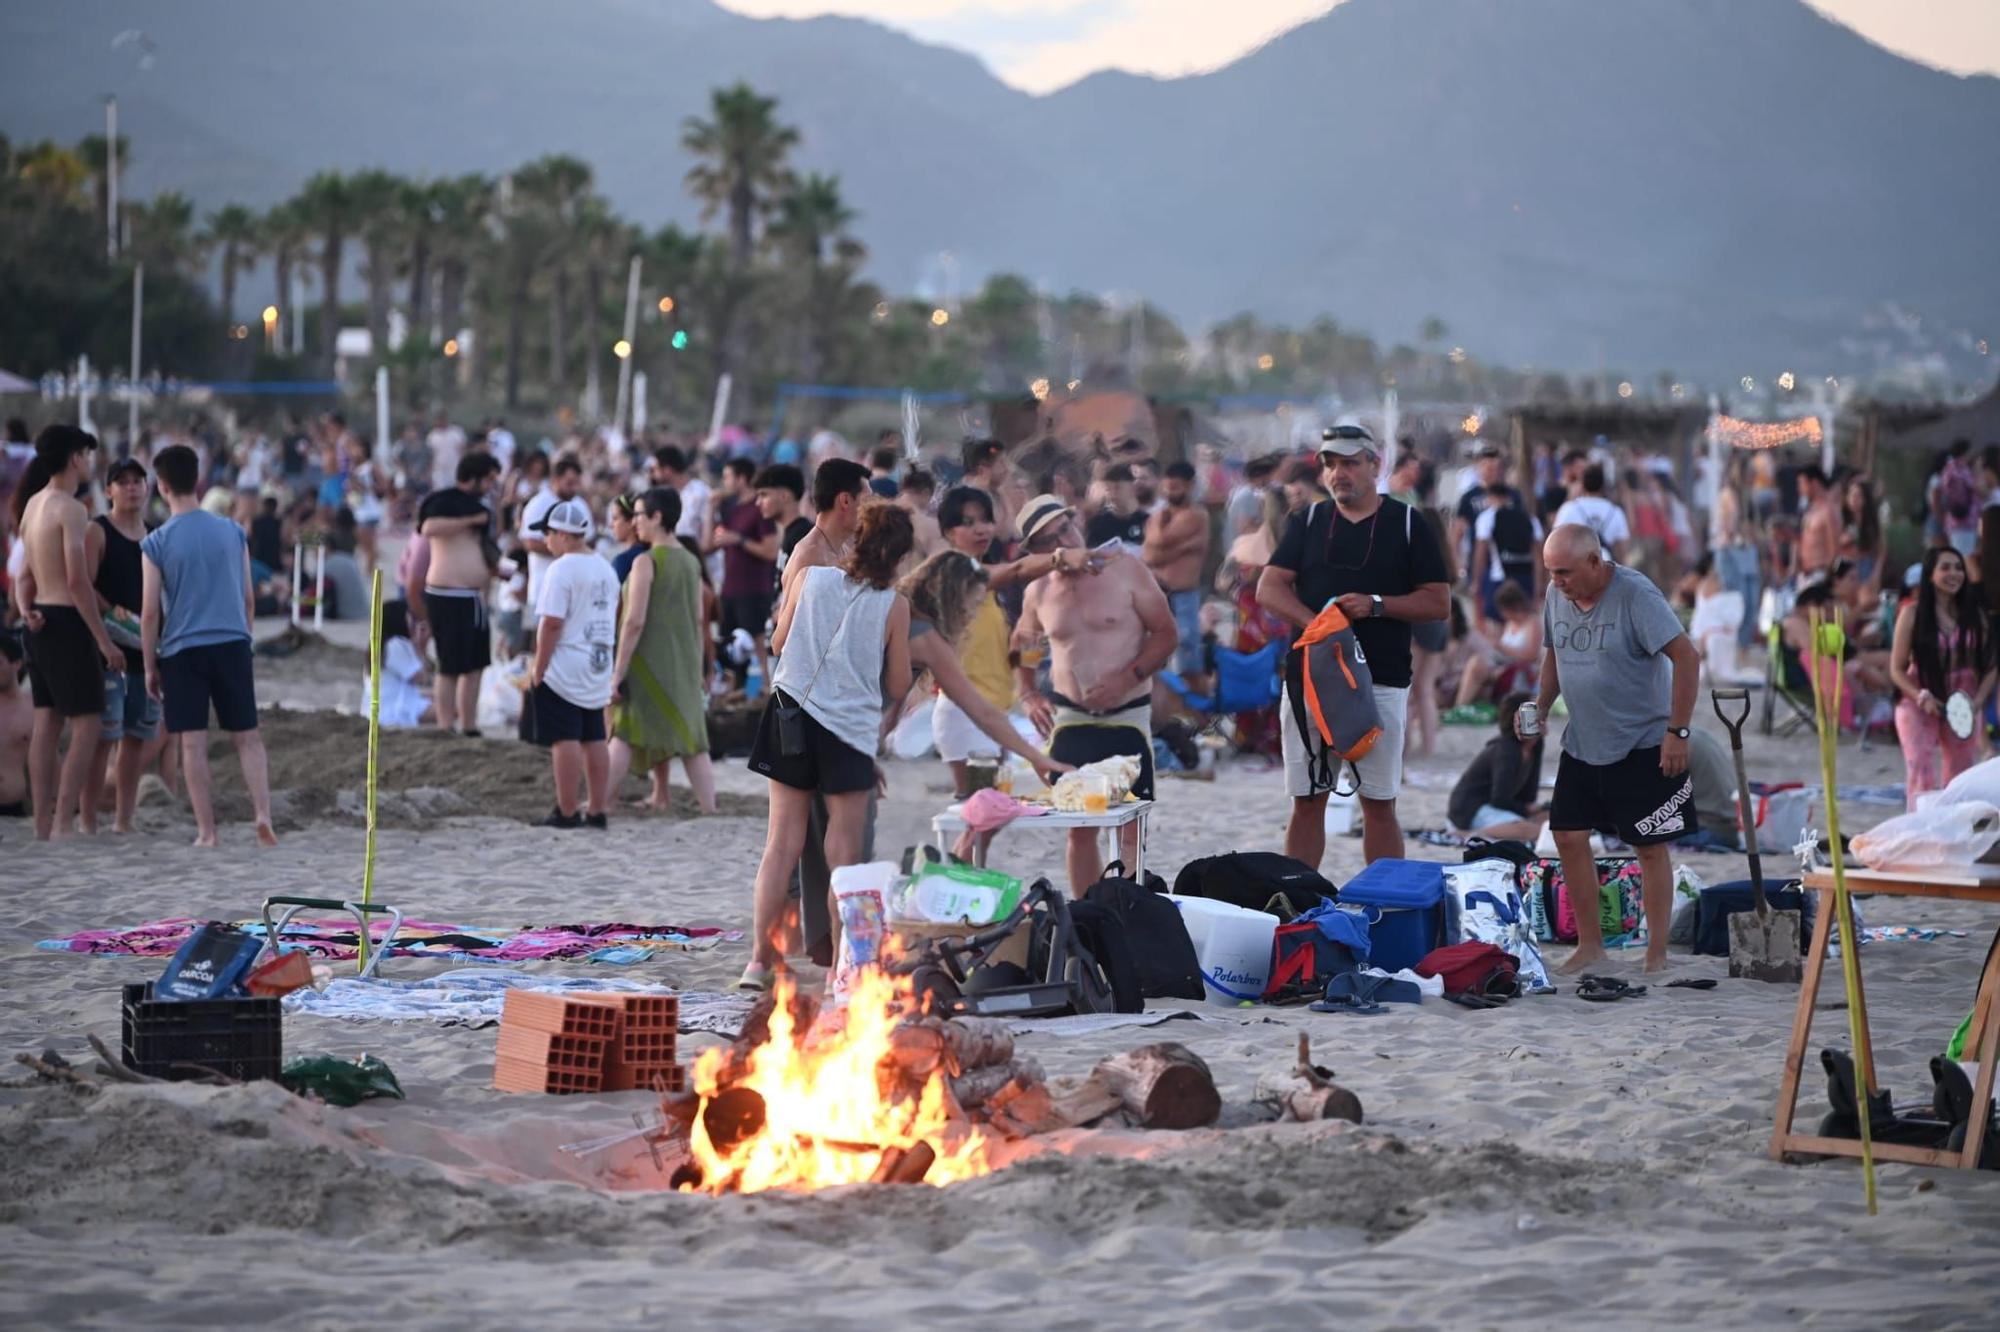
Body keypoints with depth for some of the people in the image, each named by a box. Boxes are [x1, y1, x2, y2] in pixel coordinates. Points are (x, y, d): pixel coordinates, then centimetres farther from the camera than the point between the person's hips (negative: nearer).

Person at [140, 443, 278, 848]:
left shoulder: (157, 543, -5)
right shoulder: (232, 532, 5)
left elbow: (150, 612, -4)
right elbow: (248, 599, 11)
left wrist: (150, 667, 5)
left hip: (182, 650, -2)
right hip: (232, 644, 2)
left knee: (193, 743, 1)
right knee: (247, 736, 9)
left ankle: (207, 831, 1)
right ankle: (263, 815, -6)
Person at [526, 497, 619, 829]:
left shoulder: (561, 569, -16)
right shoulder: (605, 569, 12)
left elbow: (552, 623, -20)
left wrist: (538, 668, -14)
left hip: (564, 669, -8)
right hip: (598, 667, 8)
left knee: (564, 740, -5)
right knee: (594, 740, 11)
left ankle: (567, 812, -4)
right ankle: (598, 811, 13)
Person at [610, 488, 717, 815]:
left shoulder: (647, 562, -13)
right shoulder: (691, 562, 7)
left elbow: (635, 621, -17)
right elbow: (699, 620, 12)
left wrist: (618, 672, -13)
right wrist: (698, 668, 19)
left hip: (650, 662, -6)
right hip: (685, 663, 6)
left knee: (625, 735, 2)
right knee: (692, 739, 7)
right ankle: (709, 807, 4)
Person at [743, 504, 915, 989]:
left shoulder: (809, 577, 0)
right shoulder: (894, 605, -5)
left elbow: (778, 643, 11)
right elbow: (898, 685, 3)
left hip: (793, 715, 2)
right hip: (852, 727, -2)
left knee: (782, 840, 6)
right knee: (844, 851, 3)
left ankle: (761, 957, 6)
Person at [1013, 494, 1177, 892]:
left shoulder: (1125, 571, -5)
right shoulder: (1038, 593, 6)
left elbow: (1167, 634, -4)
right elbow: (1021, 643, 25)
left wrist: (1127, 677, -17)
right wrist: (1029, 695, 10)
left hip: (1128, 718, -3)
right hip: (1070, 720, 3)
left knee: (1129, 830, -5)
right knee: (1079, 830, 6)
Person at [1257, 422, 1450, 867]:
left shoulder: (1406, 523, 6)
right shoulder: (1308, 522, 13)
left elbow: (1439, 602, 2)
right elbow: (1269, 588, 4)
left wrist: (1376, 605, -12)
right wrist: (1315, 623, -13)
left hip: (1381, 682, -2)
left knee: (1379, 804, 0)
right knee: (1306, 801, 4)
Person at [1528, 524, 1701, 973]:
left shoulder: (1635, 595, -19)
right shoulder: (1557, 595, 2)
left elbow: (1686, 658, -20)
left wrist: (1678, 731, -22)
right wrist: (1541, 706, 2)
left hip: (1643, 746, -6)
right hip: (1582, 744, 7)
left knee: (1650, 848, 0)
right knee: (1568, 836, 3)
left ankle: (1657, 955, 8)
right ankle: (1590, 944, 16)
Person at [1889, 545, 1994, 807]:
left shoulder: (1975, 614, 3)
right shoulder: (1913, 613, -5)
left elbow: (1989, 665, 6)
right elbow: (1897, 669, -4)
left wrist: (1978, 701, -10)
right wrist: (1922, 698, -18)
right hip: (1919, 707, -3)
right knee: (1923, 780, -11)